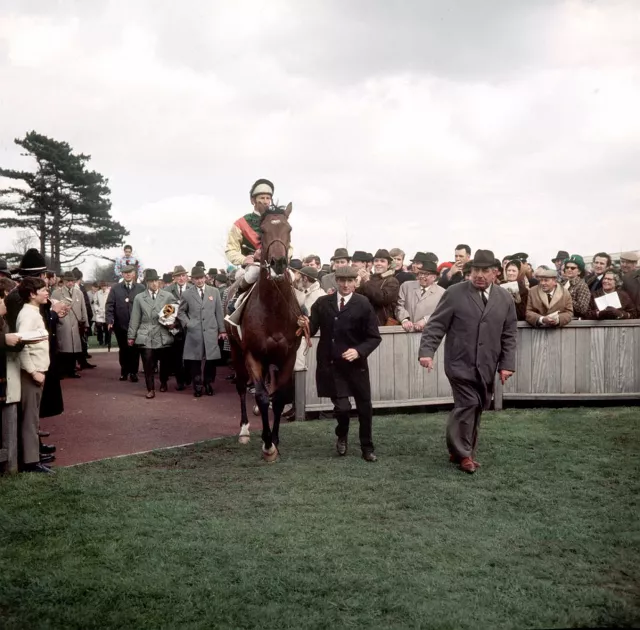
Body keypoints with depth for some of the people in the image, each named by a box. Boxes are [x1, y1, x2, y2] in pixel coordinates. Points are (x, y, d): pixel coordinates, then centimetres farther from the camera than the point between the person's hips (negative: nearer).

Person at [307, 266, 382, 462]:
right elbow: (313, 329, 1)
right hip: (330, 364, 0)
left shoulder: (363, 304, -5)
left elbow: (374, 337, -5)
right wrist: (305, 325, -21)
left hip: (355, 363, 0)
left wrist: (359, 351, -21)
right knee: (342, 407, -6)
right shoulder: (322, 303, 3)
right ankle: (342, 436, 28)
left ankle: (367, 447, 29)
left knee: (364, 406, 9)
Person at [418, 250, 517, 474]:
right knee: (468, 404, -10)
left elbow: (509, 335, 8)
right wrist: (427, 351, -19)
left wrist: (507, 364, 0)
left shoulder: (505, 299, 6)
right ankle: (462, 453, 6)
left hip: (486, 366, 4)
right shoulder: (454, 293, -5)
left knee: (477, 408, 10)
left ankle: (462, 450, 25)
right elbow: (436, 326, -7)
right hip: (460, 363, -4)